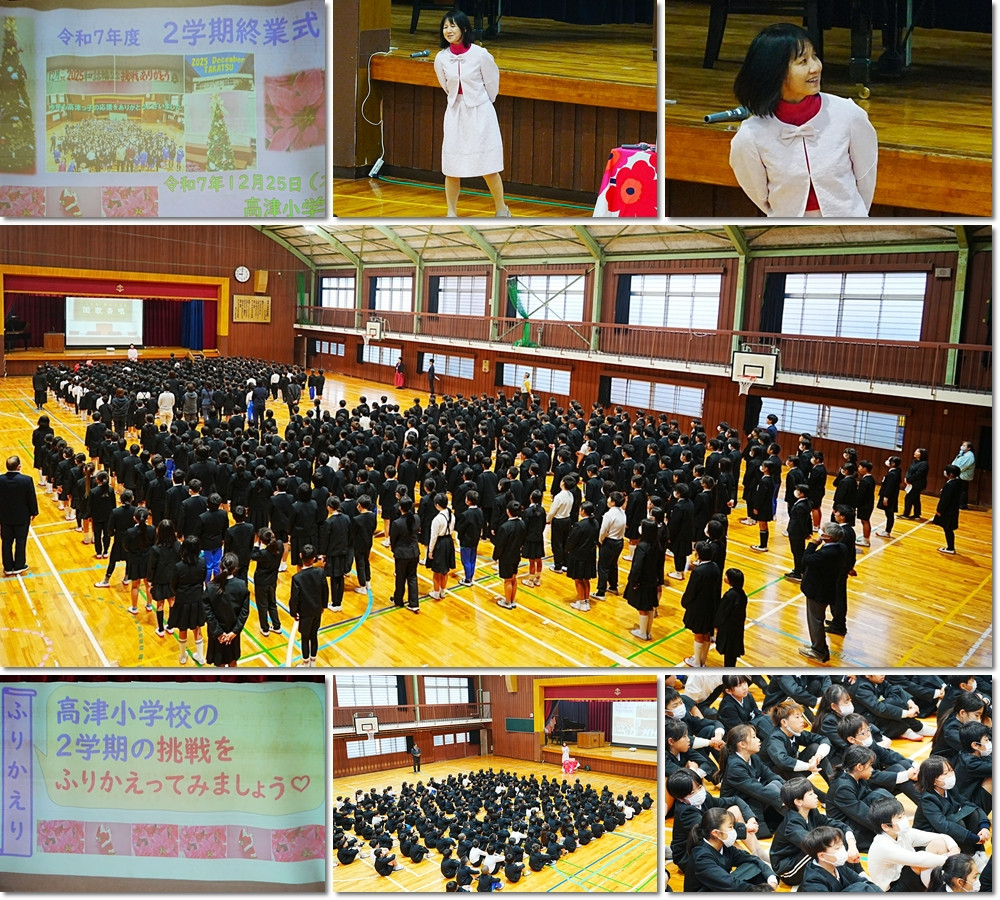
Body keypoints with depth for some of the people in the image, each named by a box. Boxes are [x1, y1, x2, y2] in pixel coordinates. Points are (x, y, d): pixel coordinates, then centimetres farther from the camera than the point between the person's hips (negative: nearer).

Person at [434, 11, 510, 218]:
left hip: (480, 113, -3)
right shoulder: (441, 58, -3)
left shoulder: (480, 54, -13)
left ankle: (501, 210, 17)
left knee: (488, 167, 0)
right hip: (455, 113, 3)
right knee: (451, 169, 3)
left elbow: (491, 84, 1)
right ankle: (451, 213, 15)